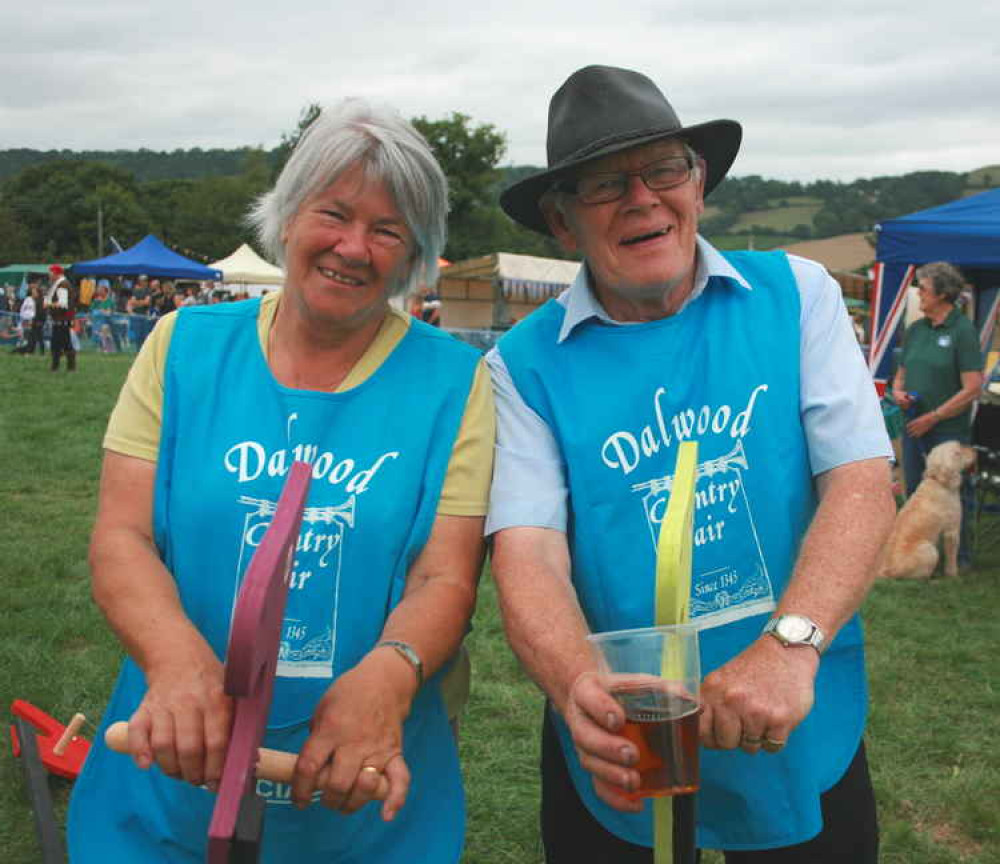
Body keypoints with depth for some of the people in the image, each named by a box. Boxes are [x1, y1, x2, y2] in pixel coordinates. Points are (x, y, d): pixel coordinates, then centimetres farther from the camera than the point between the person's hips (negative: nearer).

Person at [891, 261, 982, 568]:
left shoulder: (962, 330, -11)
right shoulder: (915, 330, 9)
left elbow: (972, 389, -15)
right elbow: (902, 372, 21)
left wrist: (934, 417, -14)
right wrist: (897, 391, -1)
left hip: (950, 431, -7)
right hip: (914, 427, 7)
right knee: (914, 493, 13)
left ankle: (961, 560, 16)